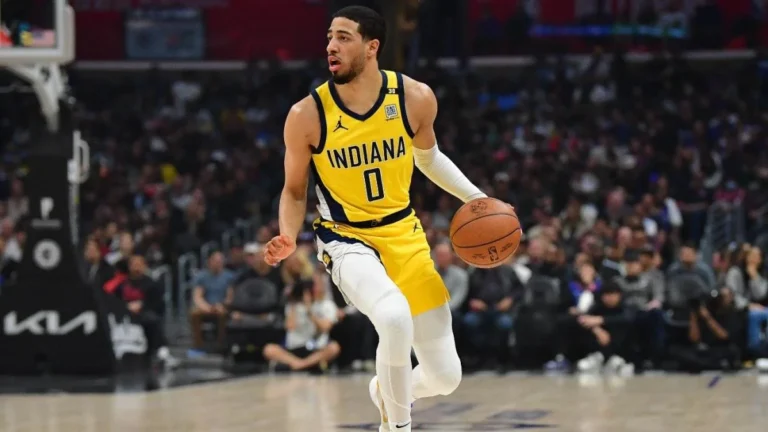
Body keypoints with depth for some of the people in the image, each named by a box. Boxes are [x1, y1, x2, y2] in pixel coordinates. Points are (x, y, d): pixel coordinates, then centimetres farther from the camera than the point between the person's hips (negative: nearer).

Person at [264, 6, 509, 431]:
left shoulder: (416, 98, -9)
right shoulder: (307, 115, -15)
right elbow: (294, 191, -1)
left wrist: (477, 198, 6)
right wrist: (288, 238, -19)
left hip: (404, 236, 4)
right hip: (346, 240, -3)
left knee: (445, 377, 5)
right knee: (395, 317, -36)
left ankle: (386, 390, 40)